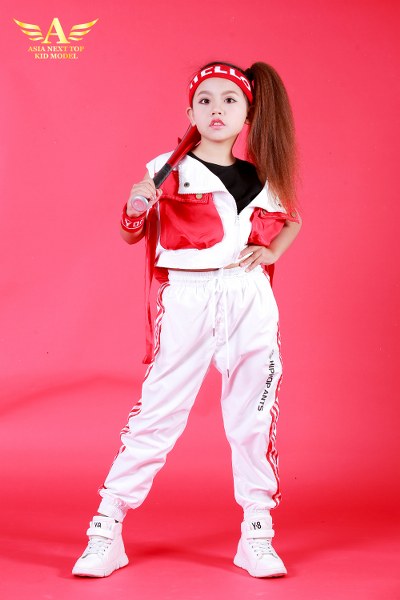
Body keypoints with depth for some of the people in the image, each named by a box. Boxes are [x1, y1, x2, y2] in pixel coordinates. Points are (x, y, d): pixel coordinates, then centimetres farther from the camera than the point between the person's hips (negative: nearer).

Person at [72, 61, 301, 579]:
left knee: (253, 417, 7)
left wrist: (272, 251, 8)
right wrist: (136, 206, -18)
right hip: (186, 302, -3)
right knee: (157, 412, -2)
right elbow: (132, 234, 4)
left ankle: (258, 536, 19)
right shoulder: (169, 171, 1)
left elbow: (290, 220, 28)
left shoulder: (262, 177, 11)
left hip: (251, 303, 3)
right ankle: (106, 531, 7)